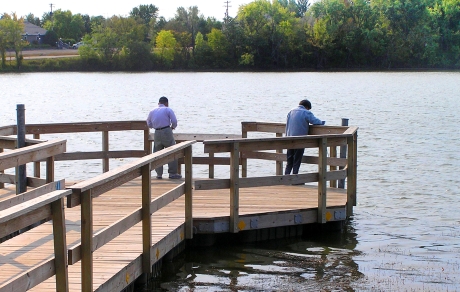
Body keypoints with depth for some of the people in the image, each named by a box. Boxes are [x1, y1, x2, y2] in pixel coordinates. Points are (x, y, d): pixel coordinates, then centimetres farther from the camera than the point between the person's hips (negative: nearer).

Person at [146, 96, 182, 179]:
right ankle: (172, 173, 3)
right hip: (166, 132, -4)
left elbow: (149, 124, 19)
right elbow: (174, 121, -6)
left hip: (157, 133, 4)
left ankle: (159, 174, 12)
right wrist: (173, 127, 14)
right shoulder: (168, 110, 1)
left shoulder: (152, 111, 15)